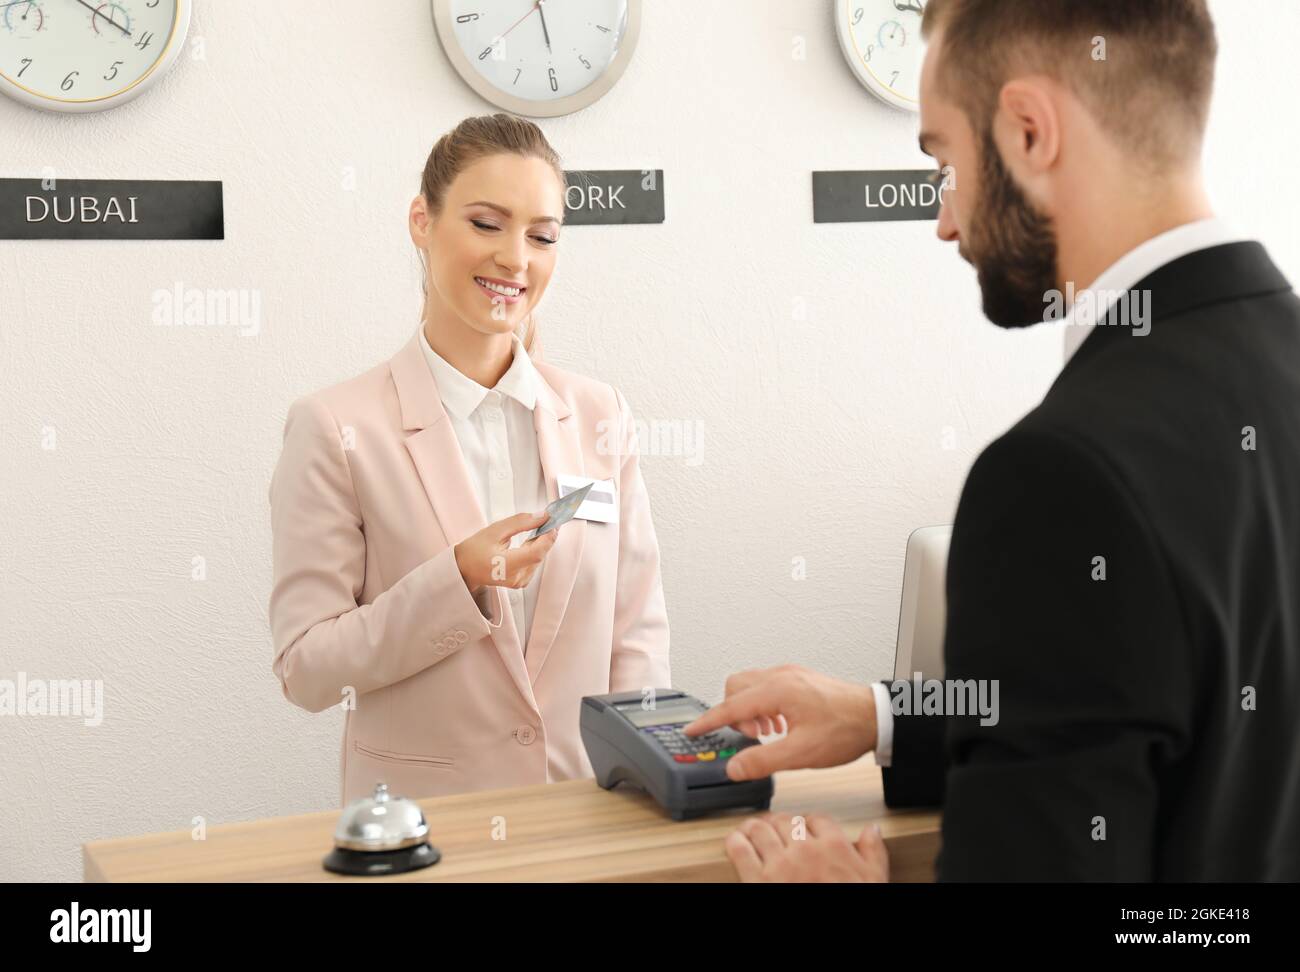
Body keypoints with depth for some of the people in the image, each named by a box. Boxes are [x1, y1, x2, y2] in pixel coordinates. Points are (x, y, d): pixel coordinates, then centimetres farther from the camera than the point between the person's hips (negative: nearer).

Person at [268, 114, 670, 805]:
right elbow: (305, 669, -8)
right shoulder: (335, 429, -7)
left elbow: (637, 636, 4)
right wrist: (458, 580, -19)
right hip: (418, 814, -2)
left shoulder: (601, 417, 4)